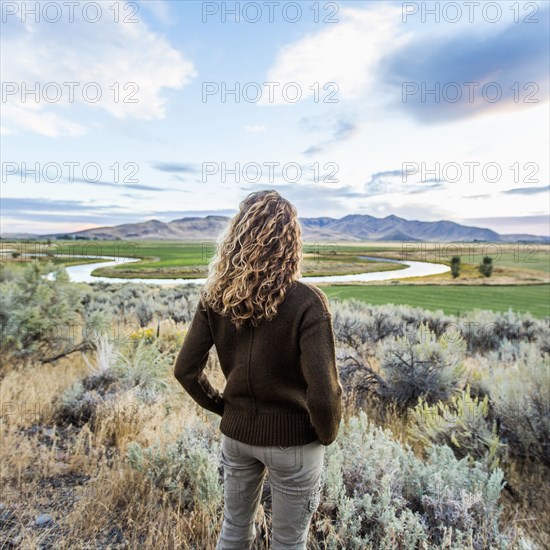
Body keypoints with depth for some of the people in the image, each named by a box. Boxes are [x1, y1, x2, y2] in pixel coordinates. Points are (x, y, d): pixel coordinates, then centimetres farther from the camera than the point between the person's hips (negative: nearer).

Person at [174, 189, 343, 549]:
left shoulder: (216, 296, -11)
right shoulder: (306, 301, -24)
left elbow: (186, 370, -8)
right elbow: (323, 392, -25)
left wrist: (222, 406, 6)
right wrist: (327, 435, -5)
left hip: (236, 433, 4)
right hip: (293, 441, -3)